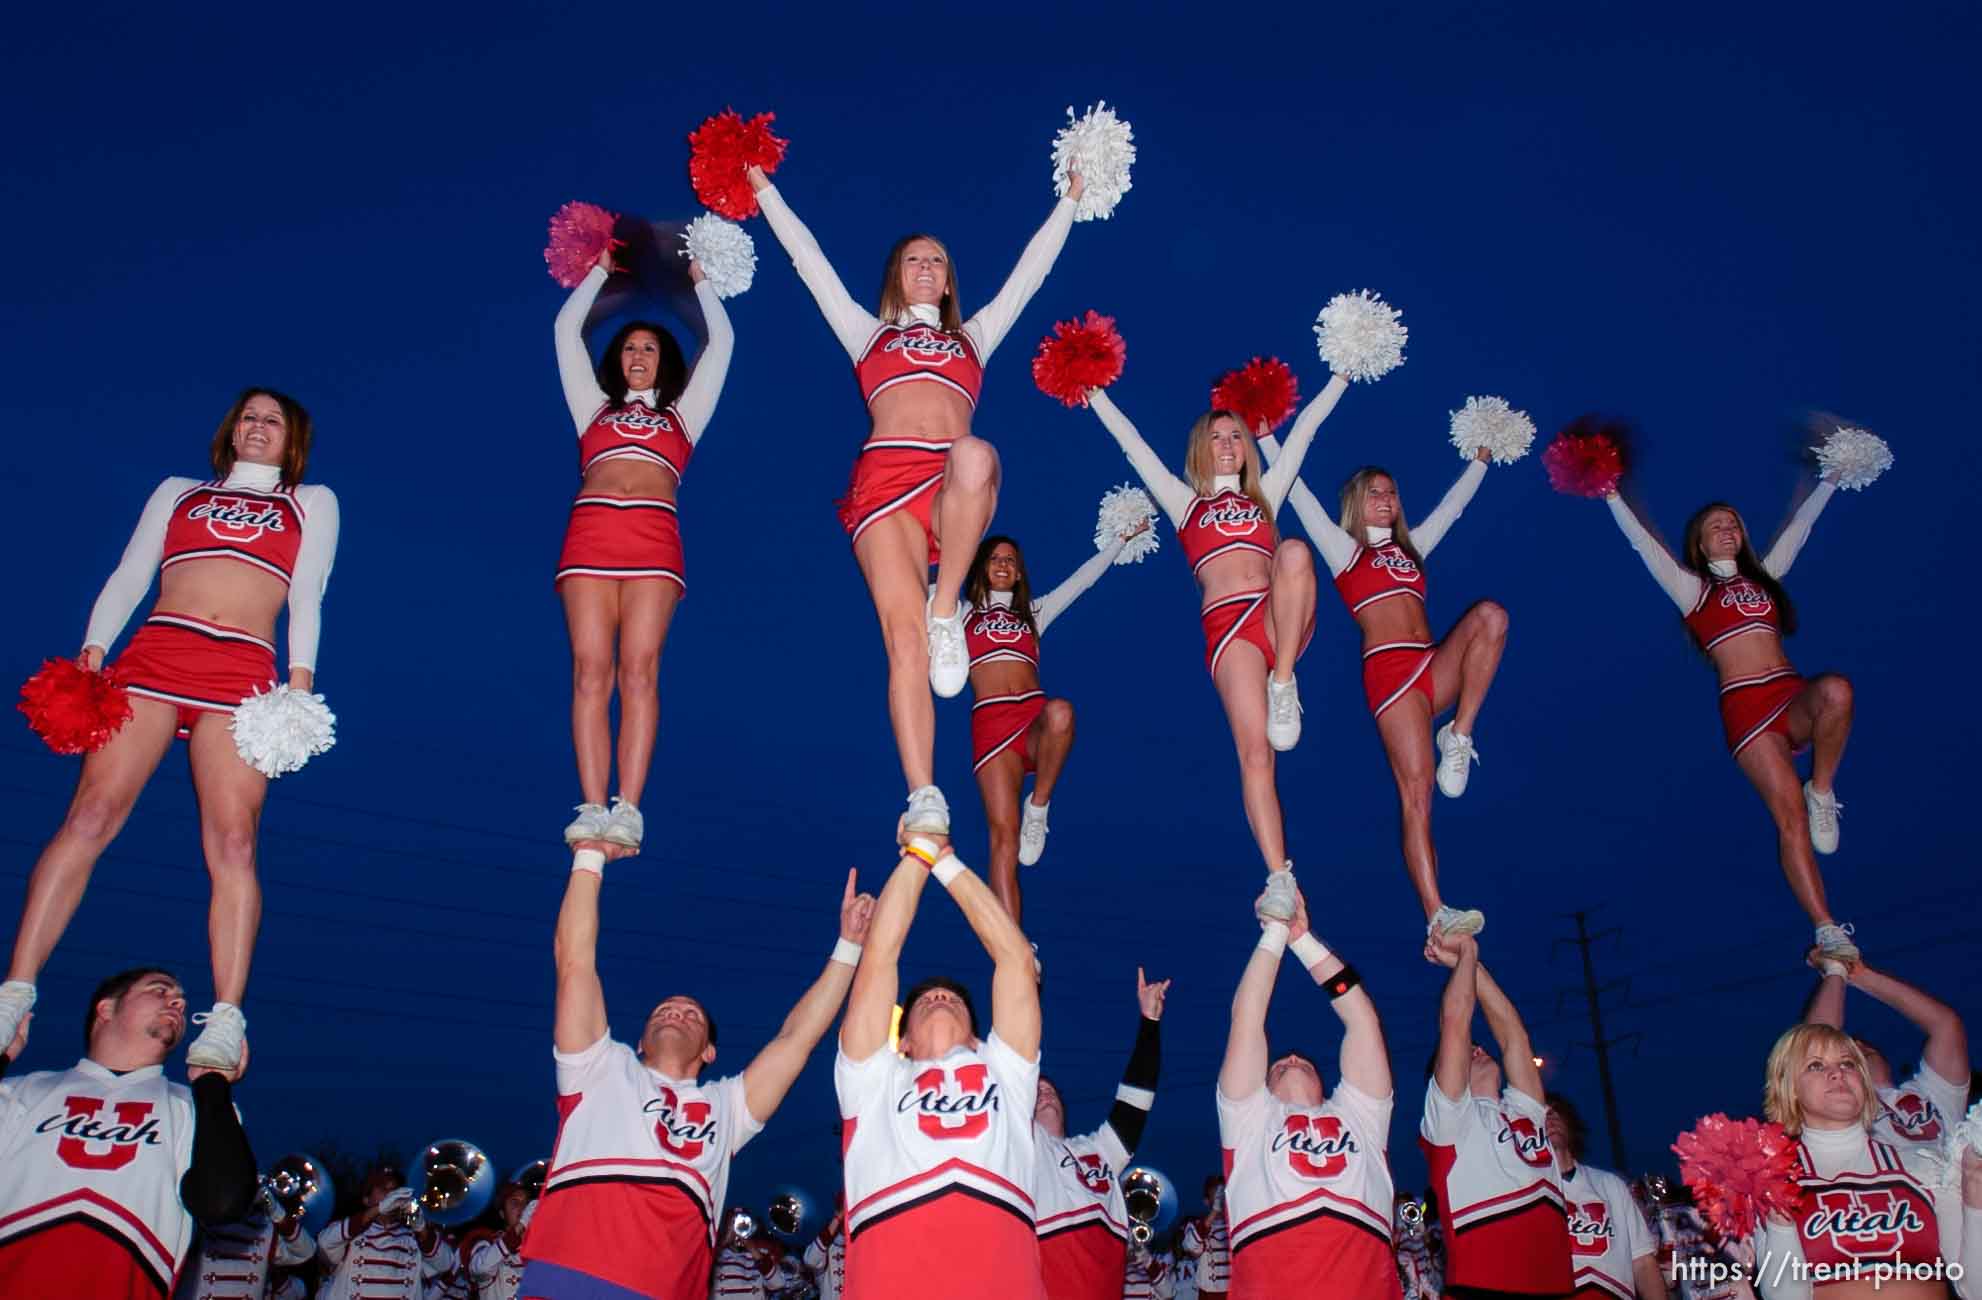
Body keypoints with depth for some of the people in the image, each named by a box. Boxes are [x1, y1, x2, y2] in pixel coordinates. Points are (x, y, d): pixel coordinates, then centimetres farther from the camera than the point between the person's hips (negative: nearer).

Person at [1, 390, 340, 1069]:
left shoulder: (312, 502, 24)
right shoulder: (177, 491, 28)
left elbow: (307, 598, 12)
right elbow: (128, 577, 18)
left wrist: (300, 681, -3)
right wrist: (92, 651, 2)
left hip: (243, 671, -2)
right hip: (154, 653, 2)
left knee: (232, 842, -15)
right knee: (89, 817, -13)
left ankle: (225, 1023, -21)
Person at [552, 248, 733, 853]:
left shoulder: (682, 414, 28)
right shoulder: (594, 407, 31)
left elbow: (721, 340, 30)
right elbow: (567, 329, 34)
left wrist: (699, 280, 42)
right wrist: (601, 270, 44)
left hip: (654, 536, -1)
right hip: (590, 532, 1)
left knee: (639, 669, -15)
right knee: (590, 670, -12)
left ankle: (627, 811, -22)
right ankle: (593, 810, -19)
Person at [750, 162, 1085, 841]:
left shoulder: (973, 336, 33)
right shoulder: (868, 333, 30)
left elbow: (1031, 269, 36)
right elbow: (808, 258, 31)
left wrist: (1070, 198, 40)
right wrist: (764, 189, 33)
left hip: (955, 488, 1)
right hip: (885, 479, -1)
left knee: (975, 456, -39)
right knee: (904, 637, -19)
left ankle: (948, 611, -22)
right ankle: (925, 798, -24)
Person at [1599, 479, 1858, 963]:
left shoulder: (1764, 575, 24)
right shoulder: (1693, 588, 14)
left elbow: (1800, 525, 30)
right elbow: (1643, 542, 7)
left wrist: (1831, 477, 34)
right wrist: (1612, 496, 3)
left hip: (1795, 698, 3)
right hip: (1745, 706, -3)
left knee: (1836, 691, -35)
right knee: (1790, 815, -17)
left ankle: (1823, 793, -12)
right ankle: (1829, 932, -18)